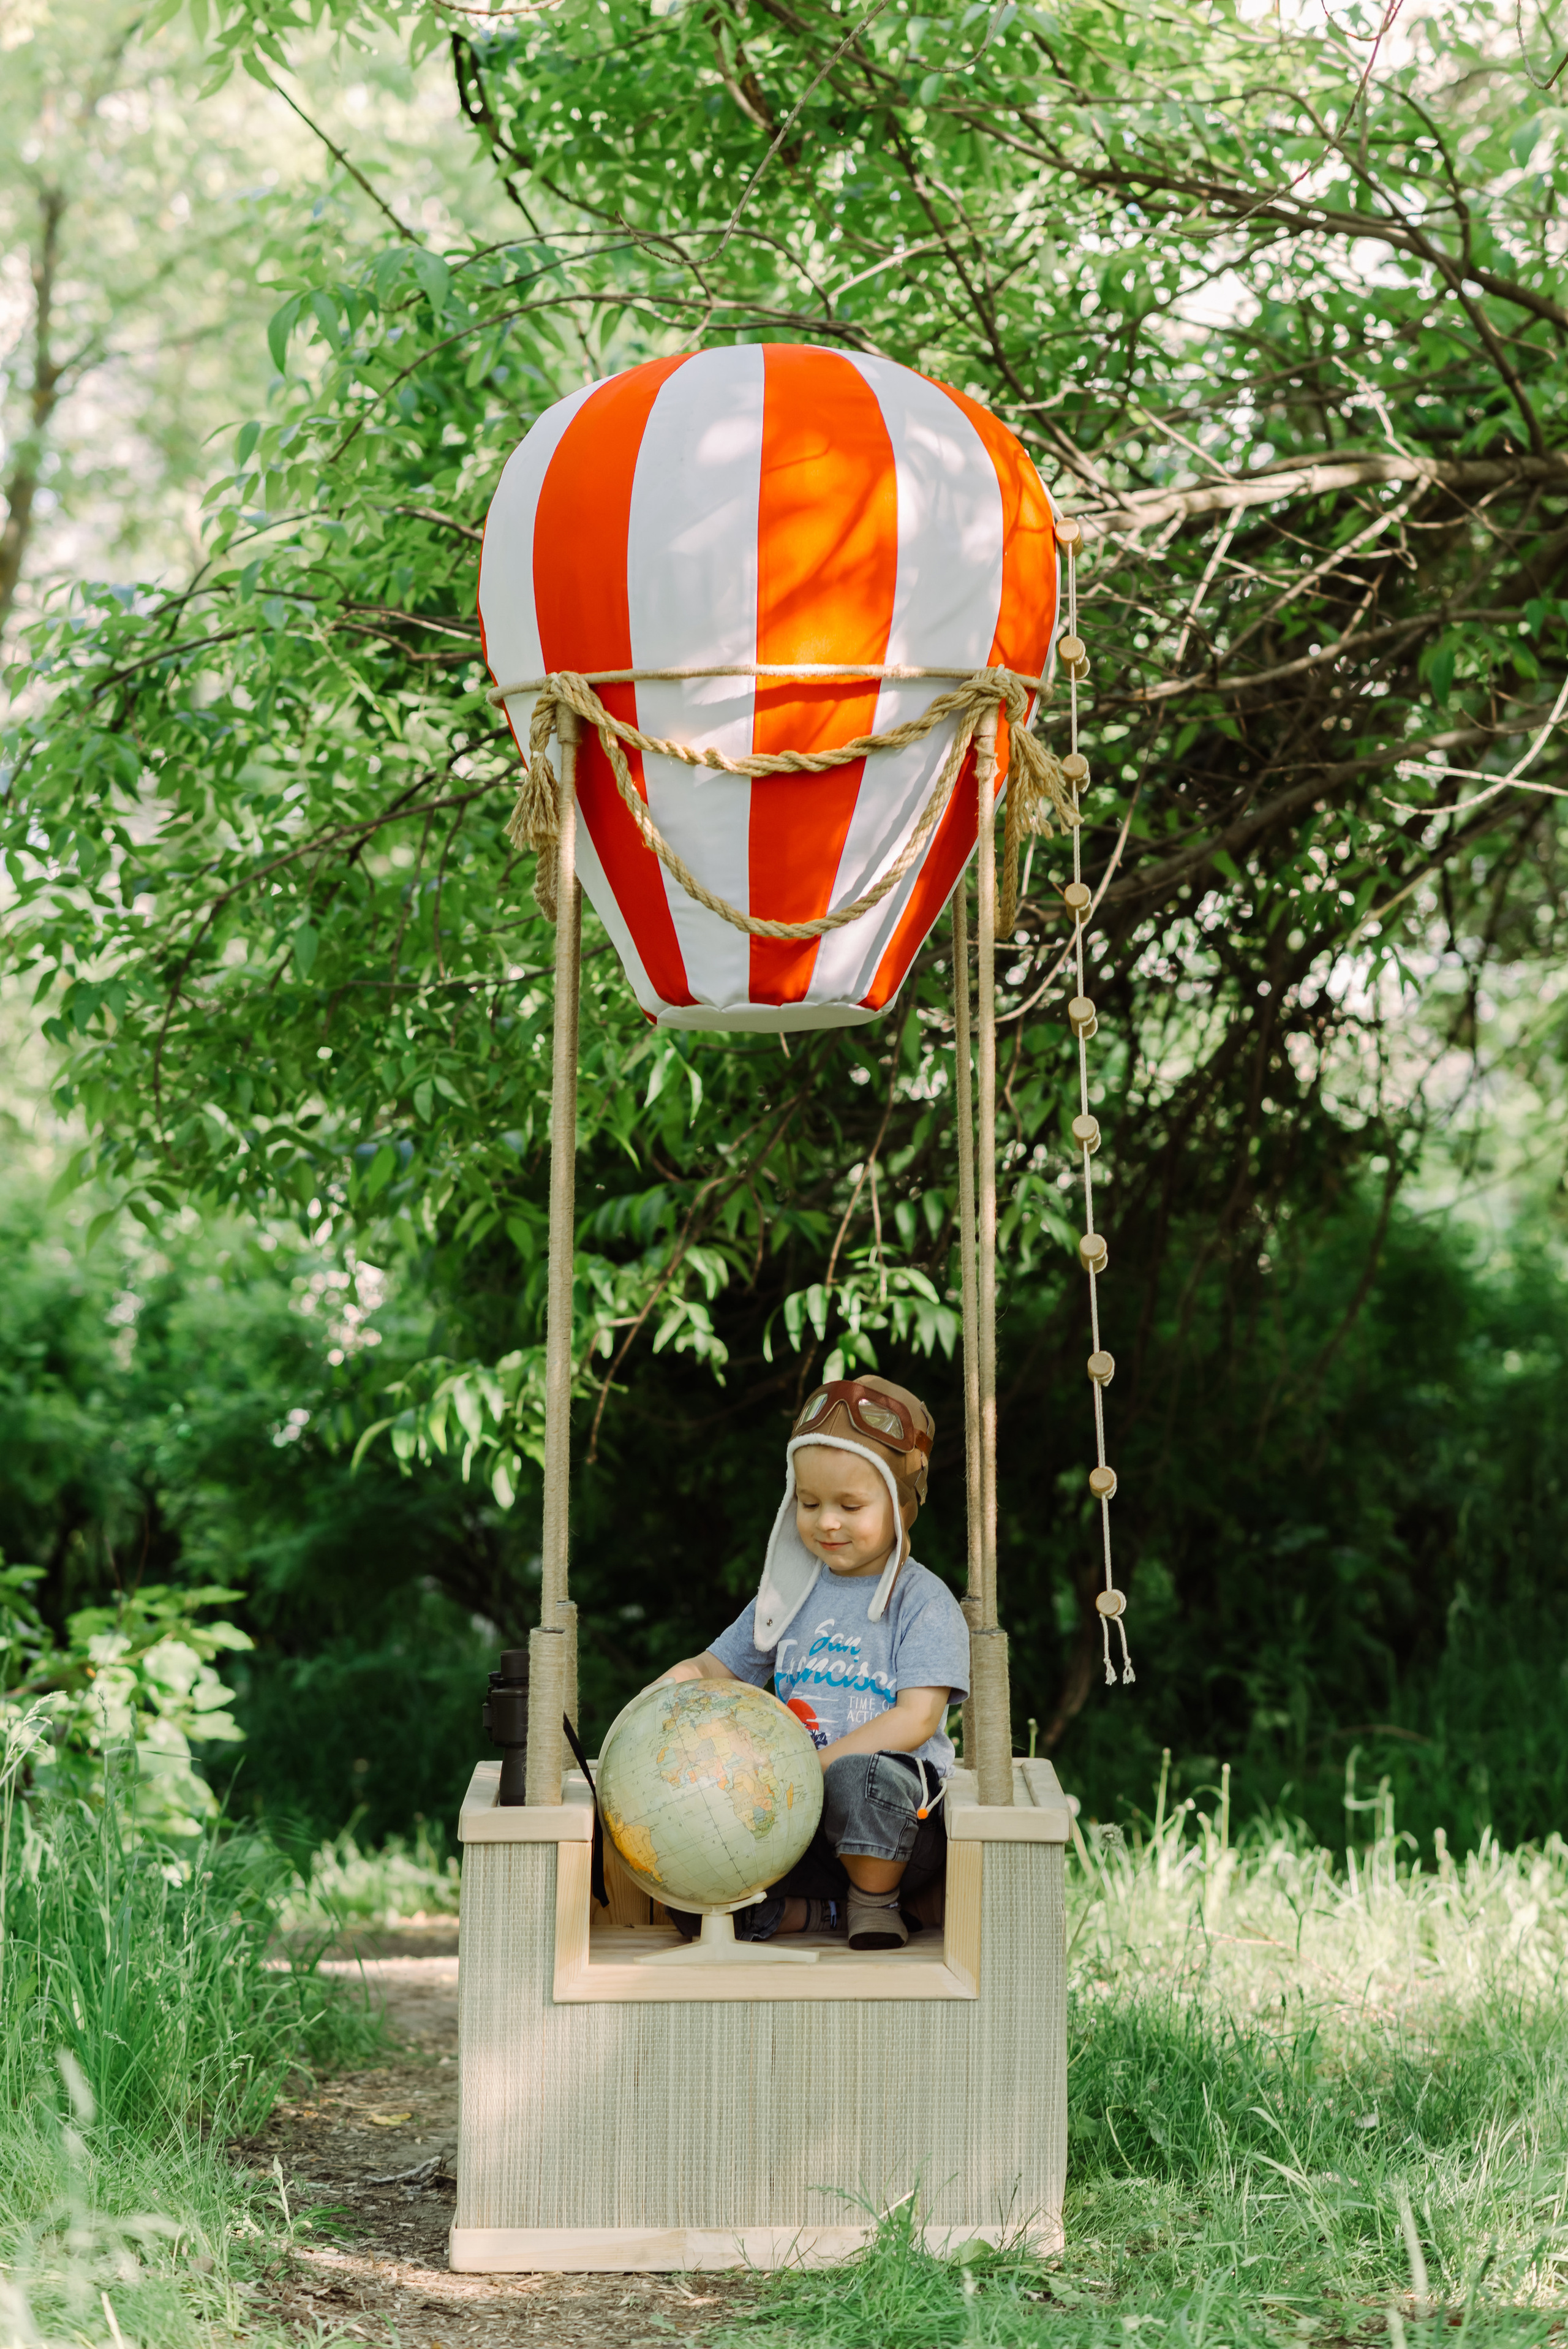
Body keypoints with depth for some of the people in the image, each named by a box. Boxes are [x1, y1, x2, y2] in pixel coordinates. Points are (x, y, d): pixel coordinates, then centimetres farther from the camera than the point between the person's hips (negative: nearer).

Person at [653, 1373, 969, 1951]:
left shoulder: (923, 1602, -3)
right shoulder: (789, 1593, 14)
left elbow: (916, 1719, -13)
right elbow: (724, 1668, 21)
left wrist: (815, 1764, -22)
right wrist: (688, 1676, -5)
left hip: (899, 1823, -4)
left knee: (861, 1776, -40)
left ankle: (876, 1900, -11)